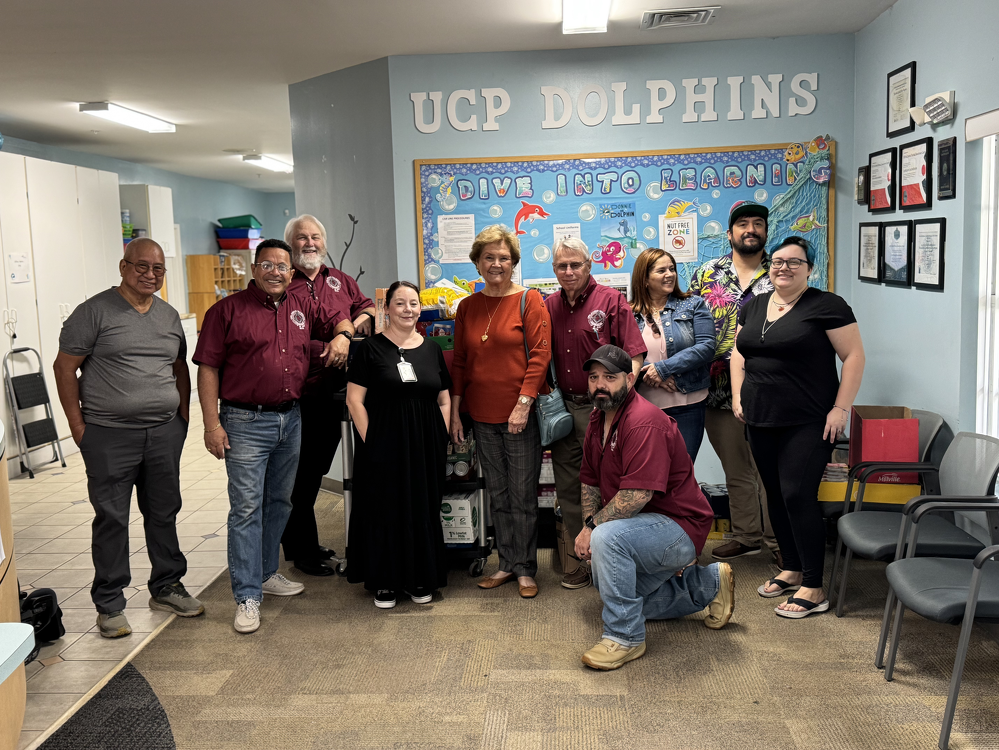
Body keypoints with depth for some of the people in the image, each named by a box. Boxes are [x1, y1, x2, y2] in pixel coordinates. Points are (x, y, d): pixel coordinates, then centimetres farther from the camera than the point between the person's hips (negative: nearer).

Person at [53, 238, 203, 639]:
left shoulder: (169, 316, 12)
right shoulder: (95, 311, -5)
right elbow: (65, 367, -5)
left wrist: (183, 414, 12)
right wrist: (78, 426, -8)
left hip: (165, 432, 5)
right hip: (110, 436, -5)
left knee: (164, 513, 13)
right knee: (111, 519, 2)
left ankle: (166, 588, 28)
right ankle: (109, 605, 14)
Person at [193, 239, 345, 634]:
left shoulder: (302, 309, 10)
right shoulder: (228, 310, -4)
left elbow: (339, 318, 29)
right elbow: (208, 368, -7)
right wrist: (212, 423, -13)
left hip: (291, 420, 6)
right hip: (246, 423, -6)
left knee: (279, 502, 15)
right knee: (247, 508, -5)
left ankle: (267, 574, 31)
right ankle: (247, 597, 0)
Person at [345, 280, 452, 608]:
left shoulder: (432, 350, 8)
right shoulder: (371, 348, -3)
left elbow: (444, 400, 12)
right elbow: (354, 400, -5)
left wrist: (441, 440, 2)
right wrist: (370, 440, -10)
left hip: (426, 447, 4)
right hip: (384, 445, -3)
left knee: (423, 510, 10)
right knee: (385, 509, 5)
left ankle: (419, 579, 25)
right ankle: (384, 581, 19)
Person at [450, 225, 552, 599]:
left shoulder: (530, 300, -4)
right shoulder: (468, 307, 10)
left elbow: (539, 355, -9)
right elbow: (459, 363, 12)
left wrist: (523, 404, -15)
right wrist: (455, 412, 8)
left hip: (520, 415, -4)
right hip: (483, 415, 5)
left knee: (523, 494, 2)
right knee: (497, 494, 13)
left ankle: (526, 569, 15)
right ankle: (507, 564, 25)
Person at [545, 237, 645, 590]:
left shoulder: (611, 300, -4)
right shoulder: (549, 306, 10)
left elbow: (633, 355, -8)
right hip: (563, 408, 5)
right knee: (568, 488, 10)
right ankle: (584, 558, 23)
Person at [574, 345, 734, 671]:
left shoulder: (644, 423, -26)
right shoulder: (598, 419, 6)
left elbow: (637, 495, -32)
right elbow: (590, 481, 12)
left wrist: (593, 527, -21)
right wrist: (589, 527, -3)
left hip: (680, 527, -11)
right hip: (645, 527, 11)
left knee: (609, 537, -35)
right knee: (615, 592, 21)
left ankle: (625, 637, -19)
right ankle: (710, 584, 32)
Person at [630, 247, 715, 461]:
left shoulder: (693, 305, 4)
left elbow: (706, 347, -7)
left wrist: (664, 368, -14)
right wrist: (650, 374, -16)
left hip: (686, 406, -1)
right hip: (642, 406, 1)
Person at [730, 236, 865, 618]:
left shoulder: (827, 306, -6)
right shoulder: (753, 307, 13)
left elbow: (854, 355, -8)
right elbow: (739, 353, 20)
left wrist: (841, 407, -13)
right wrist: (738, 396, 10)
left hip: (807, 424, -6)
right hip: (761, 421, 7)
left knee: (798, 496, -11)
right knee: (775, 495, 12)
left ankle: (813, 589, -1)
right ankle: (792, 569, 28)